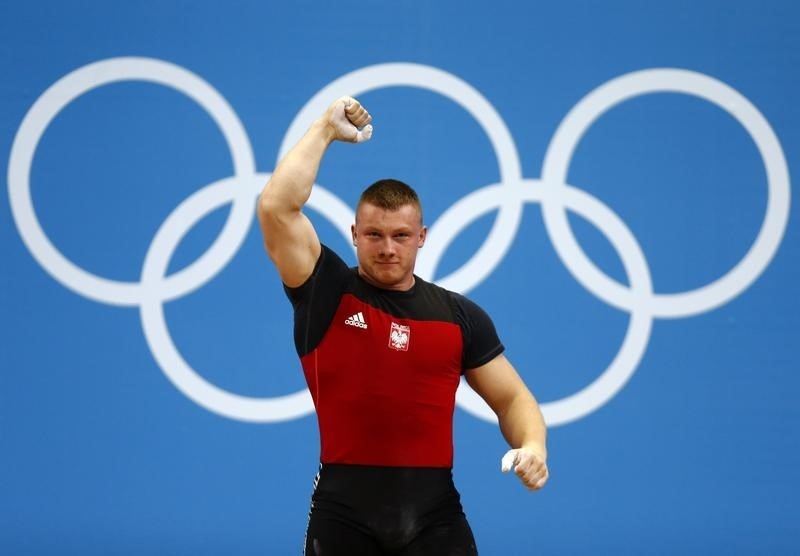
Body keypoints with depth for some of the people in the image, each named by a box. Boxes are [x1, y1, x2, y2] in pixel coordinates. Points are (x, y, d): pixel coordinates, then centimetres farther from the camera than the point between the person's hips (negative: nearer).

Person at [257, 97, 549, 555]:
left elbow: (511, 397, 13)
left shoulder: (461, 316, 9)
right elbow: (277, 208, -8)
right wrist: (325, 131, 0)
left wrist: (533, 446, -8)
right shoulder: (327, 293, 3)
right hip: (344, 508, -1)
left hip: (433, 511, 1)